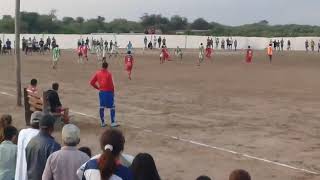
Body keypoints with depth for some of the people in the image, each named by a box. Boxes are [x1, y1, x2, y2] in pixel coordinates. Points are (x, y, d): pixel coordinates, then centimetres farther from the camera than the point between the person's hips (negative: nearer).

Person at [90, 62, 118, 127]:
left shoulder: (97, 73, 3)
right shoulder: (108, 74, -14)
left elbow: (91, 82, 5)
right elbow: (111, 84, -16)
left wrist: (98, 88, 12)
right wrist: (113, 91, 0)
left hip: (101, 92, 6)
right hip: (108, 92, -5)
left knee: (101, 107, 11)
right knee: (112, 107, 2)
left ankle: (102, 122, 16)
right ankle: (113, 122, 1)